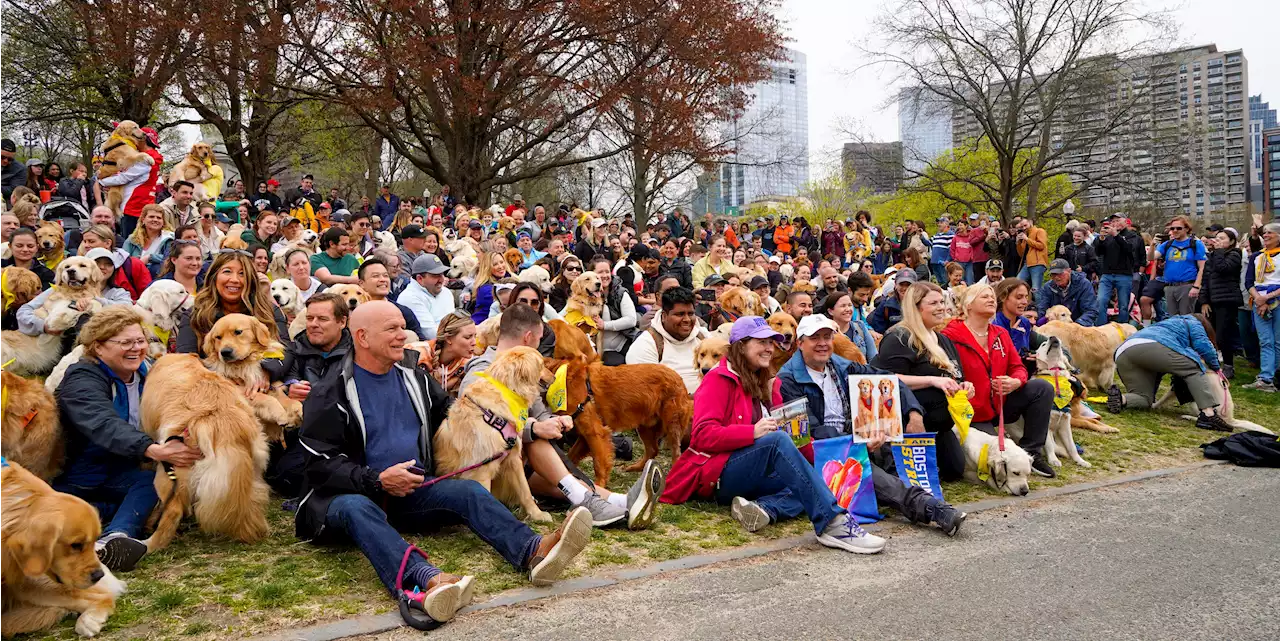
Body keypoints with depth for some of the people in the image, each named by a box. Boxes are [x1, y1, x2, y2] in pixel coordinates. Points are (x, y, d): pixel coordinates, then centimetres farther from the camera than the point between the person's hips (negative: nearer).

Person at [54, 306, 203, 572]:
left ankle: (112, 540, -47)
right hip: (73, 477, -3)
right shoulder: (82, 379, -17)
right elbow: (105, 425, -36)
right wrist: (153, 451, -53)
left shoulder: (144, 374, 5)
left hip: (121, 474, 3)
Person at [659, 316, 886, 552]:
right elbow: (703, 435, -15)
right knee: (778, 440, -33)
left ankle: (764, 509, -37)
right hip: (719, 474, -8)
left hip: (755, 477, 8)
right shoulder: (719, 379, -3)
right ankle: (832, 523, -43)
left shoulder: (765, 382, 20)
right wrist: (753, 432, -28)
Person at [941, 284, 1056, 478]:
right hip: (972, 414, -7)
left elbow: (1017, 367, 10)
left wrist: (1015, 382, -13)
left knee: (1043, 388, -9)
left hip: (1000, 405, 7)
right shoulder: (951, 336, -14)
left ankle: (1030, 452, -2)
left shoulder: (1000, 334, 9)